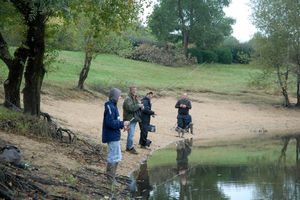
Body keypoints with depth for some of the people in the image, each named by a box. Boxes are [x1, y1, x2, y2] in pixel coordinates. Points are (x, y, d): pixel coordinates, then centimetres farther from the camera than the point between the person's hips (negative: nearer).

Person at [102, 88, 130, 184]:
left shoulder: (112, 106, 12)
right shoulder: (110, 107, -20)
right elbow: (110, 122, -26)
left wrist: (122, 125, 10)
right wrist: (122, 123, -20)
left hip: (114, 136, 11)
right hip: (112, 136, -11)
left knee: (116, 157, 18)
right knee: (114, 157, -3)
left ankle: (110, 175, 27)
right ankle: (111, 179, 5)